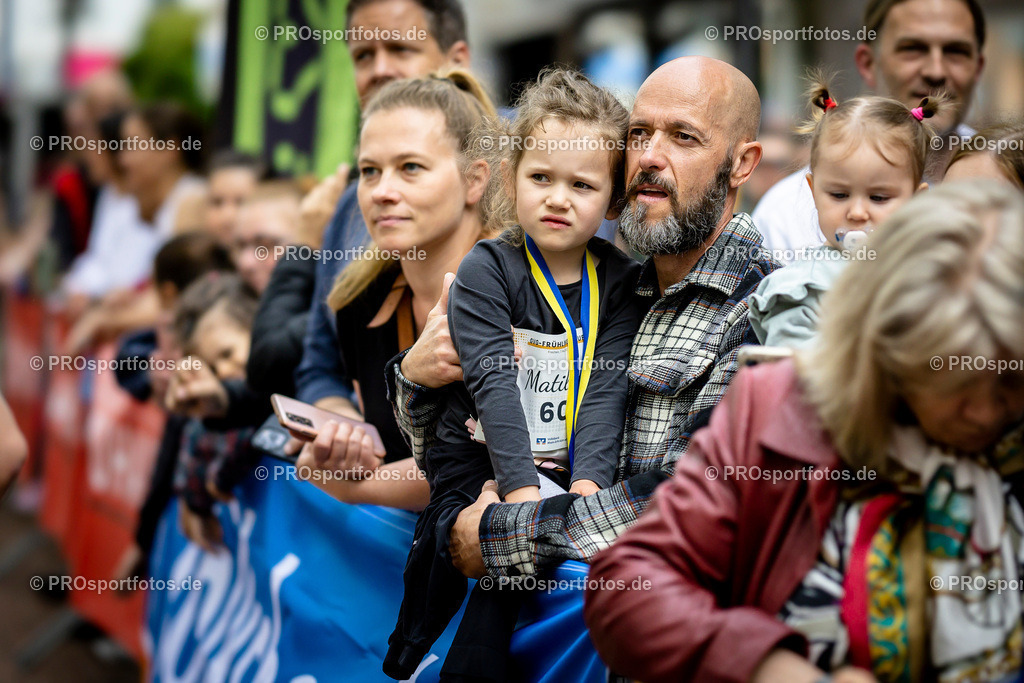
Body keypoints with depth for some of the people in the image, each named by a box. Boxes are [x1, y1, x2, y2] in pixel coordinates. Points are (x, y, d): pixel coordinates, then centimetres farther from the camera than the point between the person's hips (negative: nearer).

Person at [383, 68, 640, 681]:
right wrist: (521, 488, -27)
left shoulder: (620, 280, 5)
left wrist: (588, 481, -20)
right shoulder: (487, 270, -5)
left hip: (572, 476, 3)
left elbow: (608, 388, -5)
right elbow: (494, 385, -16)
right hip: (480, 470, -3)